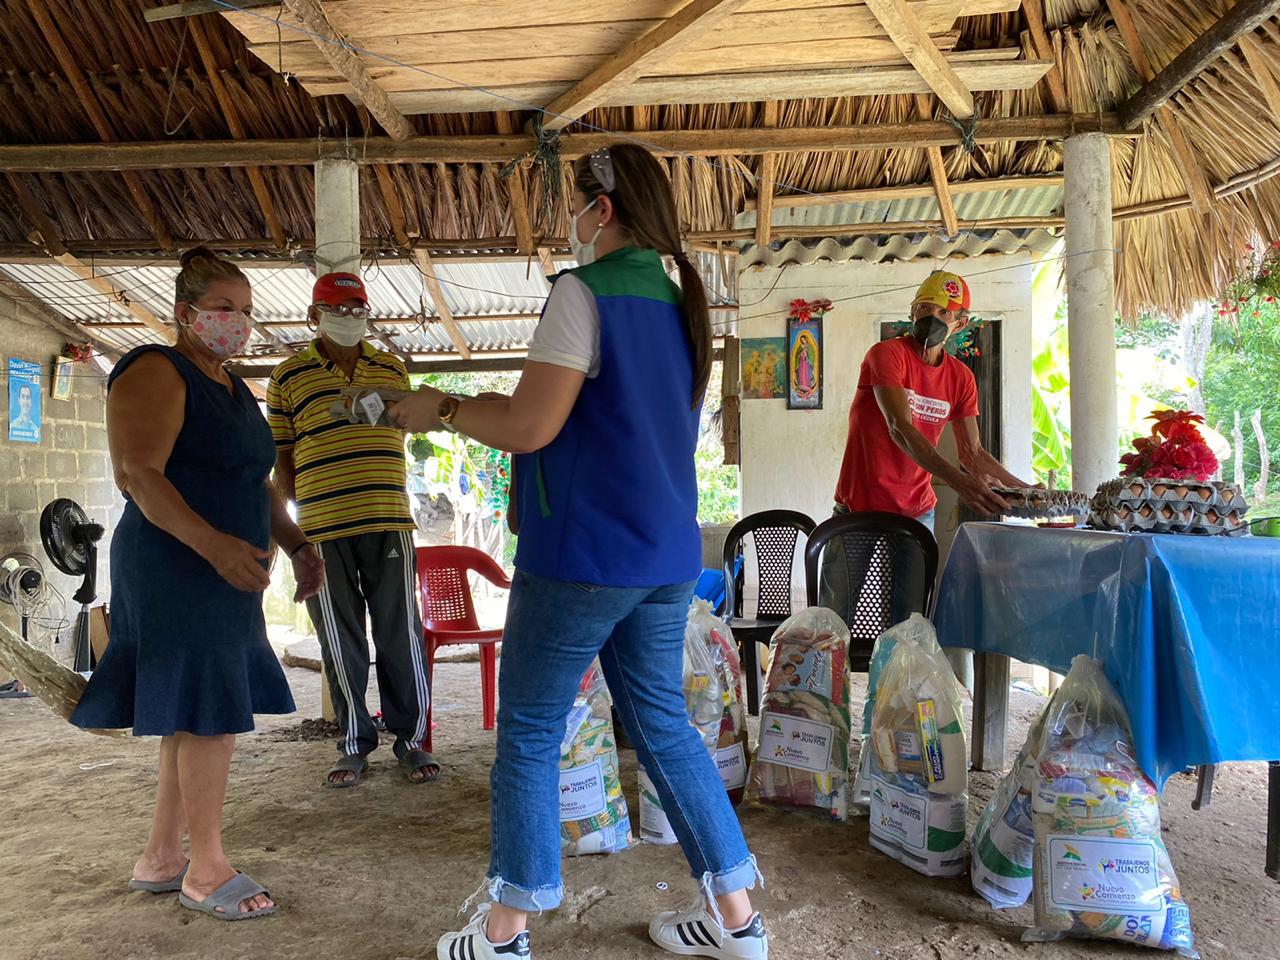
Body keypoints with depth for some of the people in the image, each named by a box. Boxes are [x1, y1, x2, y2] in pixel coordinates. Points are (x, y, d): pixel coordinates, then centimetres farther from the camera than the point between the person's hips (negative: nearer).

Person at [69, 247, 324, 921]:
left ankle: (160, 858, 23)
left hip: (223, 574, 9)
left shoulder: (234, 391, 19)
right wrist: (213, 543, -32)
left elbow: (256, 482, 23)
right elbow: (137, 474, -20)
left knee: (196, 715, 12)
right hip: (175, 569, -9)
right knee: (212, 712, -7)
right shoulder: (156, 373, -9)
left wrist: (296, 545, 9)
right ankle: (206, 871, 6)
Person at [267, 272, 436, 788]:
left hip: (388, 523, 1)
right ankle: (354, 743, 19)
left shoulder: (392, 368, 13)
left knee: (401, 634, 3)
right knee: (341, 642, 6)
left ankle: (410, 738, 15)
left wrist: (391, 502, 12)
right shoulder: (288, 376, 7)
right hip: (322, 529, -1)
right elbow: (282, 455, 9)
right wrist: (298, 513, 0)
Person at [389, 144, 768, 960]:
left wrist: (442, 410, -1)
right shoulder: (681, 303, 13)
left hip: (583, 554, -7)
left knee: (530, 730, 6)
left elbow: (530, 427, -18)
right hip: (667, 554, 8)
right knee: (664, 723, 16)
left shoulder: (586, 291, -12)